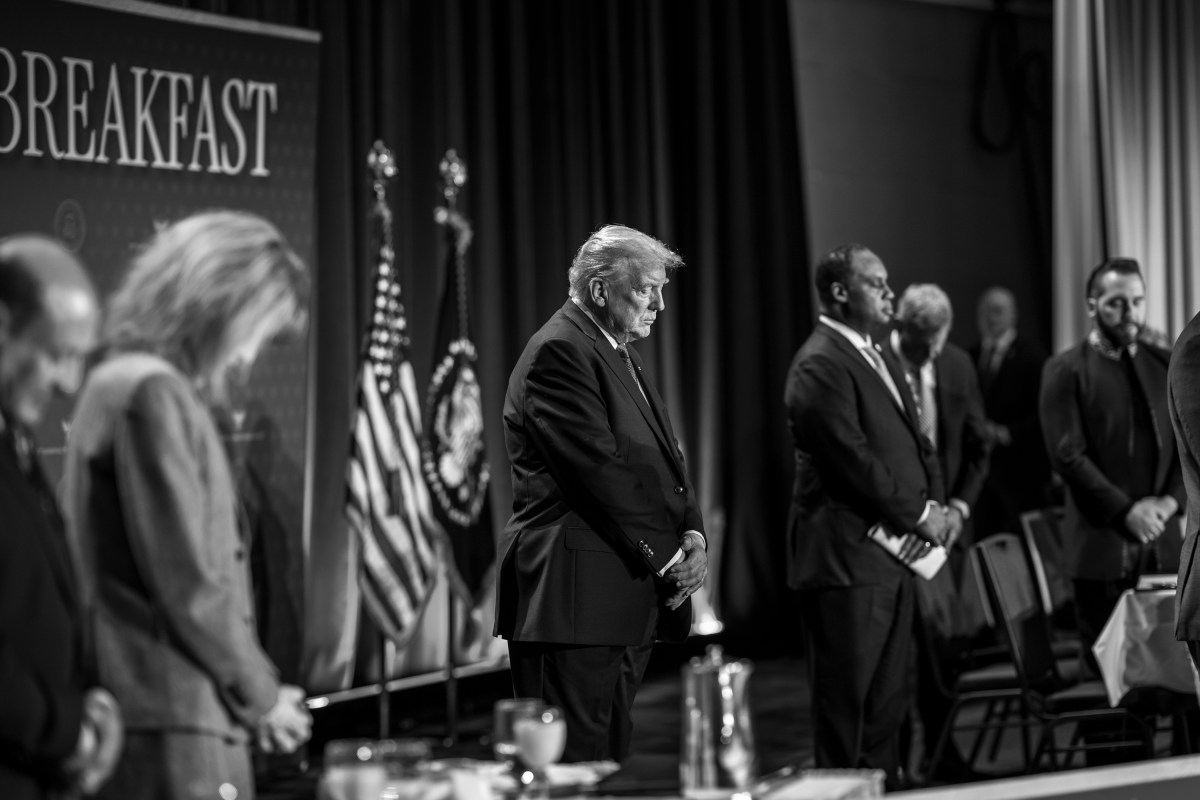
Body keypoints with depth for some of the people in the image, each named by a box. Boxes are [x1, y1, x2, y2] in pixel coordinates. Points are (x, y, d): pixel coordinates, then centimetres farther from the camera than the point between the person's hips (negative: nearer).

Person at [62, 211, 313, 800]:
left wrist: (255, 687, 13)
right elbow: (186, 583, -16)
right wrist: (260, 695, -4)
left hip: (188, 718, 10)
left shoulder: (129, 386, 19)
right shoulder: (151, 394, -12)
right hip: (170, 728, -10)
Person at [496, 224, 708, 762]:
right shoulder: (560, 351, -11)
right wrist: (665, 555, -13)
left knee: (612, 753, 10)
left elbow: (663, 457, 18)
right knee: (573, 758, -9)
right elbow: (600, 467, -17)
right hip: (576, 597, -10)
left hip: (631, 595, 10)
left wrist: (691, 533, 0)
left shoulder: (620, 355, 21)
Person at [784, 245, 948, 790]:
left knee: (887, 702, 13)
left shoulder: (881, 358, 17)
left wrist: (935, 504, 0)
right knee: (845, 703, -3)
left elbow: (915, 441, 18)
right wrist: (918, 515, -12)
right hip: (845, 557, -9)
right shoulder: (820, 366, -14)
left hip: (892, 555, 9)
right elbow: (854, 459, -20)